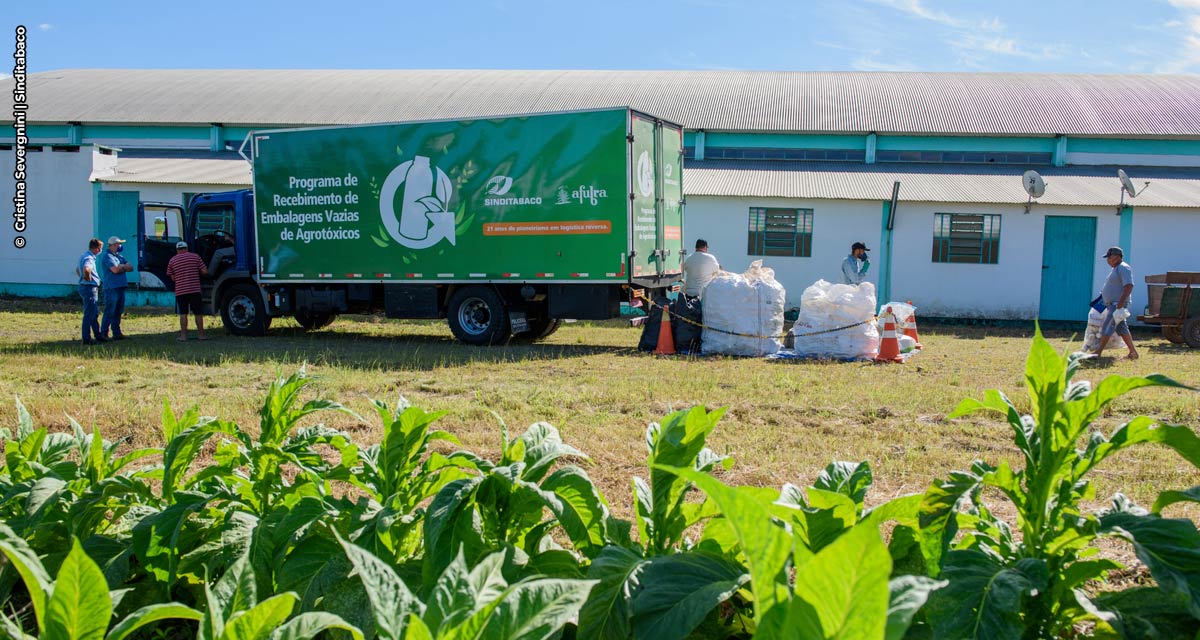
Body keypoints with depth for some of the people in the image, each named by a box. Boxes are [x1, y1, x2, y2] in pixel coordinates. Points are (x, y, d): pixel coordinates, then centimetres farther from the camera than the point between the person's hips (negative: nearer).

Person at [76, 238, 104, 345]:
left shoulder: (84, 256, 15)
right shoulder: (89, 258, -18)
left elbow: (77, 269, 30)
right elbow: (86, 269, -38)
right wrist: (88, 279, -21)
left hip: (84, 287, 10)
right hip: (89, 287, -10)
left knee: (94, 313, 17)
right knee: (89, 314, -4)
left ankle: (97, 335, 25)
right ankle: (86, 339, 0)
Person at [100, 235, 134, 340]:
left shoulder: (120, 256, 18)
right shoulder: (107, 256, -8)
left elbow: (131, 268, 12)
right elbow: (115, 269, -20)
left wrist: (121, 267, -6)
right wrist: (124, 266, 0)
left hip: (120, 287, 8)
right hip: (111, 288, -8)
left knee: (118, 312, 11)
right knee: (109, 312, -8)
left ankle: (116, 333, 16)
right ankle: (103, 334, -4)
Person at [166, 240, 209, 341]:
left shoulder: (172, 260, 6)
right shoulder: (195, 257, 4)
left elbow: (173, 278, 9)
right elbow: (205, 271, 1)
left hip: (180, 291, 0)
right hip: (195, 289, 0)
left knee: (183, 314, 3)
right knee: (198, 313, 6)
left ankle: (183, 335, 3)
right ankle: (201, 334, 9)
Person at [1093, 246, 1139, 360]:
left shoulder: (1123, 268, -13)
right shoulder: (1116, 269, 19)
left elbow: (1129, 286, -22)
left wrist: (1121, 302, -28)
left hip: (1117, 304, -11)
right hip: (1112, 304, 11)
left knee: (1107, 328, -12)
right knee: (1122, 329, 12)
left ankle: (1097, 353, -13)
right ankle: (1133, 352, 17)